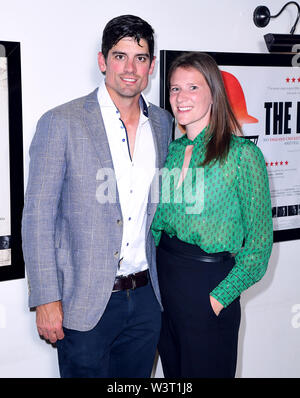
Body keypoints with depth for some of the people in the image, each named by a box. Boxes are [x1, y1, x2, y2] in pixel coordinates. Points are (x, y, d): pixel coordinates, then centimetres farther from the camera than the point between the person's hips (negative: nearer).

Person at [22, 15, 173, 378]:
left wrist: (163, 280, 13)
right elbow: (37, 217, -9)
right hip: (85, 302, -4)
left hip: (146, 297, 5)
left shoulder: (162, 122, 7)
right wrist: (46, 300, -13)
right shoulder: (61, 123, -9)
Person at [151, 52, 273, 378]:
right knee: (173, 374, 18)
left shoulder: (243, 155, -12)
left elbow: (259, 241, -10)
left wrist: (220, 296, -13)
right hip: (163, 275, 6)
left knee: (204, 372, 8)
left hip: (210, 282, -5)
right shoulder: (171, 152, 5)